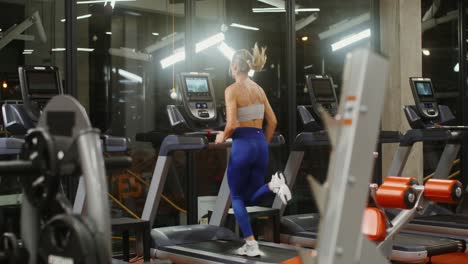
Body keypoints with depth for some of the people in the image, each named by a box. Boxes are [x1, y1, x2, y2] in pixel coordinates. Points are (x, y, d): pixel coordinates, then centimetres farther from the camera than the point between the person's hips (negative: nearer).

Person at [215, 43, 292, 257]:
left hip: (243, 144, -6)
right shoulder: (259, 89, 12)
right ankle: (273, 185, -15)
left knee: (237, 198, 10)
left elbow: (232, 124, -18)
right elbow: (272, 122, 12)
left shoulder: (232, 90, -9)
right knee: (250, 197, 16)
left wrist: (223, 138, 1)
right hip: (260, 143, 7)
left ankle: (251, 245, 5)